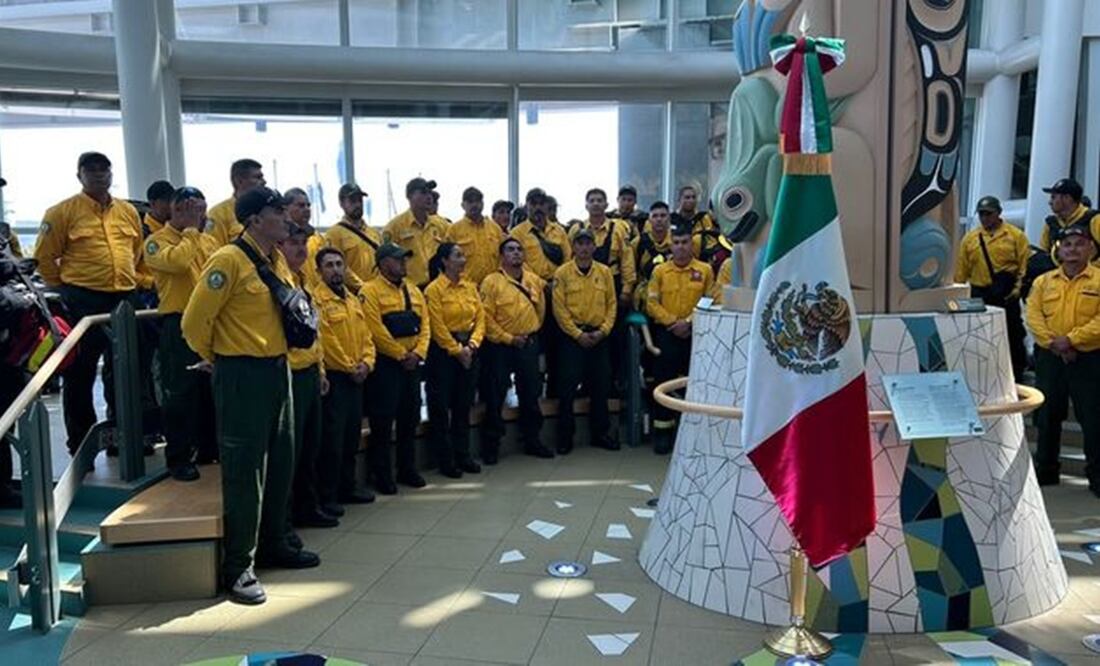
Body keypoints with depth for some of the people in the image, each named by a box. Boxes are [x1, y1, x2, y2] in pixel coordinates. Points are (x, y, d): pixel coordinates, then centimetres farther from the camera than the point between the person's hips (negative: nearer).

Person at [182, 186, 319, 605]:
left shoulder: (277, 259, 10)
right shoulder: (229, 260, -15)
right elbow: (195, 322, -15)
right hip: (242, 376, -8)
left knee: (281, 464, 16)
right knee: (244, 471, -3)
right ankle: (238, 567, 8)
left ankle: (273, 544, 31)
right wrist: (214, 359, -2)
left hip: (278, 370, 9)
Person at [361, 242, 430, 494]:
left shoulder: (413, 290, 13)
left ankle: (407, 469, 25)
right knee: (383, 421, -1)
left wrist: (418, 353, -5)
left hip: (411, 363, 7)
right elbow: (377, 331, -17)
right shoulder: (371, 291, -9)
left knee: (410, 418, 13)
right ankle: (382, 475, 9)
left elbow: (425, 324, 10)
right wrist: (401, 355, -13)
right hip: (385, 364, -7)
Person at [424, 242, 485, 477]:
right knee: (441, 407, 1)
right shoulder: (434, 289, -9)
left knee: (464, 405, 11)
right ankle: (445, 460, 11)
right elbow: (438, 328, -12)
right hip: (443, 352, -6)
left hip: (468, 350, 6)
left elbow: (480, 318, 6)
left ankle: (463, 455, 22)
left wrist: (471, 345, -6)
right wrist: (457, 350, -10)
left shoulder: (470, 286, 9)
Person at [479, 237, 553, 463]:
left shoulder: (534, 280, 7)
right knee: (496, 397, 2)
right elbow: (486, 317, -13)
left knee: (531, 395, 12)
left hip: (529, 344, 5)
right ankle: (491, 445, 12)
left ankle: (532, 440, 25)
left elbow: (541, 307, 22)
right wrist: (508, 338, -13)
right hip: (501, 346, -5)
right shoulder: (492, 281, -9)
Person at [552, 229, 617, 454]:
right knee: (568, 387, -1)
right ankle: (565, 436, 9)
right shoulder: (562, 273, -3)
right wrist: (578, 334, -11)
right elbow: (559, 308, -6)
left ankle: (600, 433, 20)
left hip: (599, 336, 3)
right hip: (572, 336, -3)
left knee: (601, 386, 8)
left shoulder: (605, 272, 6)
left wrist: (603, 330, -6)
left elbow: (611, 303, 7)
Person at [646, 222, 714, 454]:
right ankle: (663, 432, 11)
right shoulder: (660, 271, 4)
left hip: (695, 335, 0)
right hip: (666, 334, 0)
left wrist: (689, 322, -12)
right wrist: (672, 321, -12)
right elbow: (652, 303, 0)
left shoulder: (705, 270, 3)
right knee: (664, 382, 2)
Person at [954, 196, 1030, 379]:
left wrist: (1018, 288, -12)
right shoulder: (970, 238, 8)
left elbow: (1025, 265, -3)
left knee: (1013, 336, 4)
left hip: (1006, 295, -2)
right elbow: (961, 270, 6)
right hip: (979, 295, 3)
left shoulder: (1015, 235, 0)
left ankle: (1017, 376, 15)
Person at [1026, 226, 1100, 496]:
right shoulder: (1043, 281, 8)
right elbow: (1033, 316, -1)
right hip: (1049, 357, 3)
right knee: (1047, 415, 11)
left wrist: (1071, 339, -19)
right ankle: (1045, 469, 25)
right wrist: (1053, 343, -14)